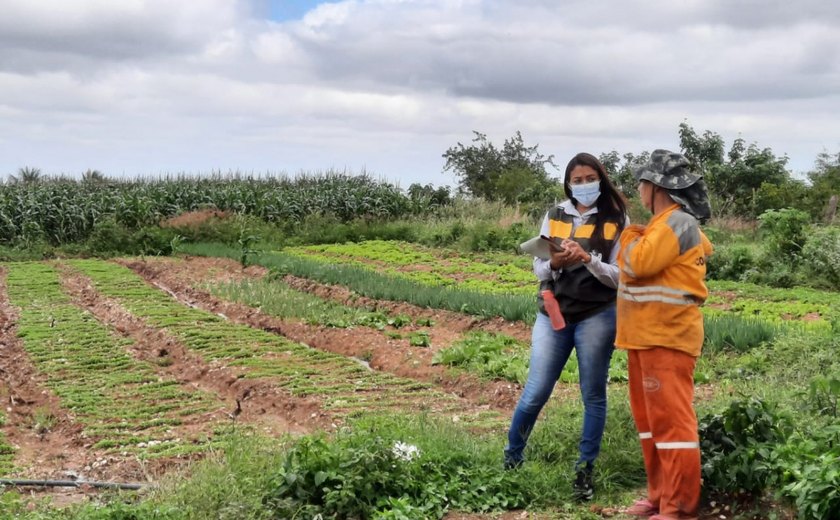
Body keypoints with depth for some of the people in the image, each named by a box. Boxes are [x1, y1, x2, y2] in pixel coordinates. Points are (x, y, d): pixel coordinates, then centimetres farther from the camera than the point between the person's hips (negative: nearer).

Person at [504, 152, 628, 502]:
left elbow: (619, 277, -6)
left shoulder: (616, 221, -2)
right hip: (553, 314, 2)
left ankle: (585, 470, 15)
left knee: (593, 395, 6)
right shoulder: (554, 216, 6)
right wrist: (555, 262, -17)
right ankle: (511, 458, 22)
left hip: (597, 316, -2)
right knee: (535, 394, 3)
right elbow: (538, 270, 4)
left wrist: (588, 259, -22)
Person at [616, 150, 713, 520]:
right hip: (647, 335, 11)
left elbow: (639, 263, -21)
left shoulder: (677, 222, -15)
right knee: (650, 418, 15)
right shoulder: (666, 223, 17)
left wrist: (629, 236, -4)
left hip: (666, 337, -11)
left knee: (671, 419, -8)